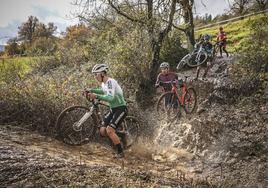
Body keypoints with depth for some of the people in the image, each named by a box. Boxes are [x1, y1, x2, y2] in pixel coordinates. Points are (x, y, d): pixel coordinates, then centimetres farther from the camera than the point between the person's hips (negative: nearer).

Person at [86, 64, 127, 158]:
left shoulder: (110, 82, -21)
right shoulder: (104, 83, 7)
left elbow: (111, 98, -35)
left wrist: (96, 96, -37)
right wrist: (92, 90, 18)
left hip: (121, 109, -9)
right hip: (113, 109, 9)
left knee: (109, 130, -19)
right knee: (102, 131, 0)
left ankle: (120, 152, -4)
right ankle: (117, 139, 24)